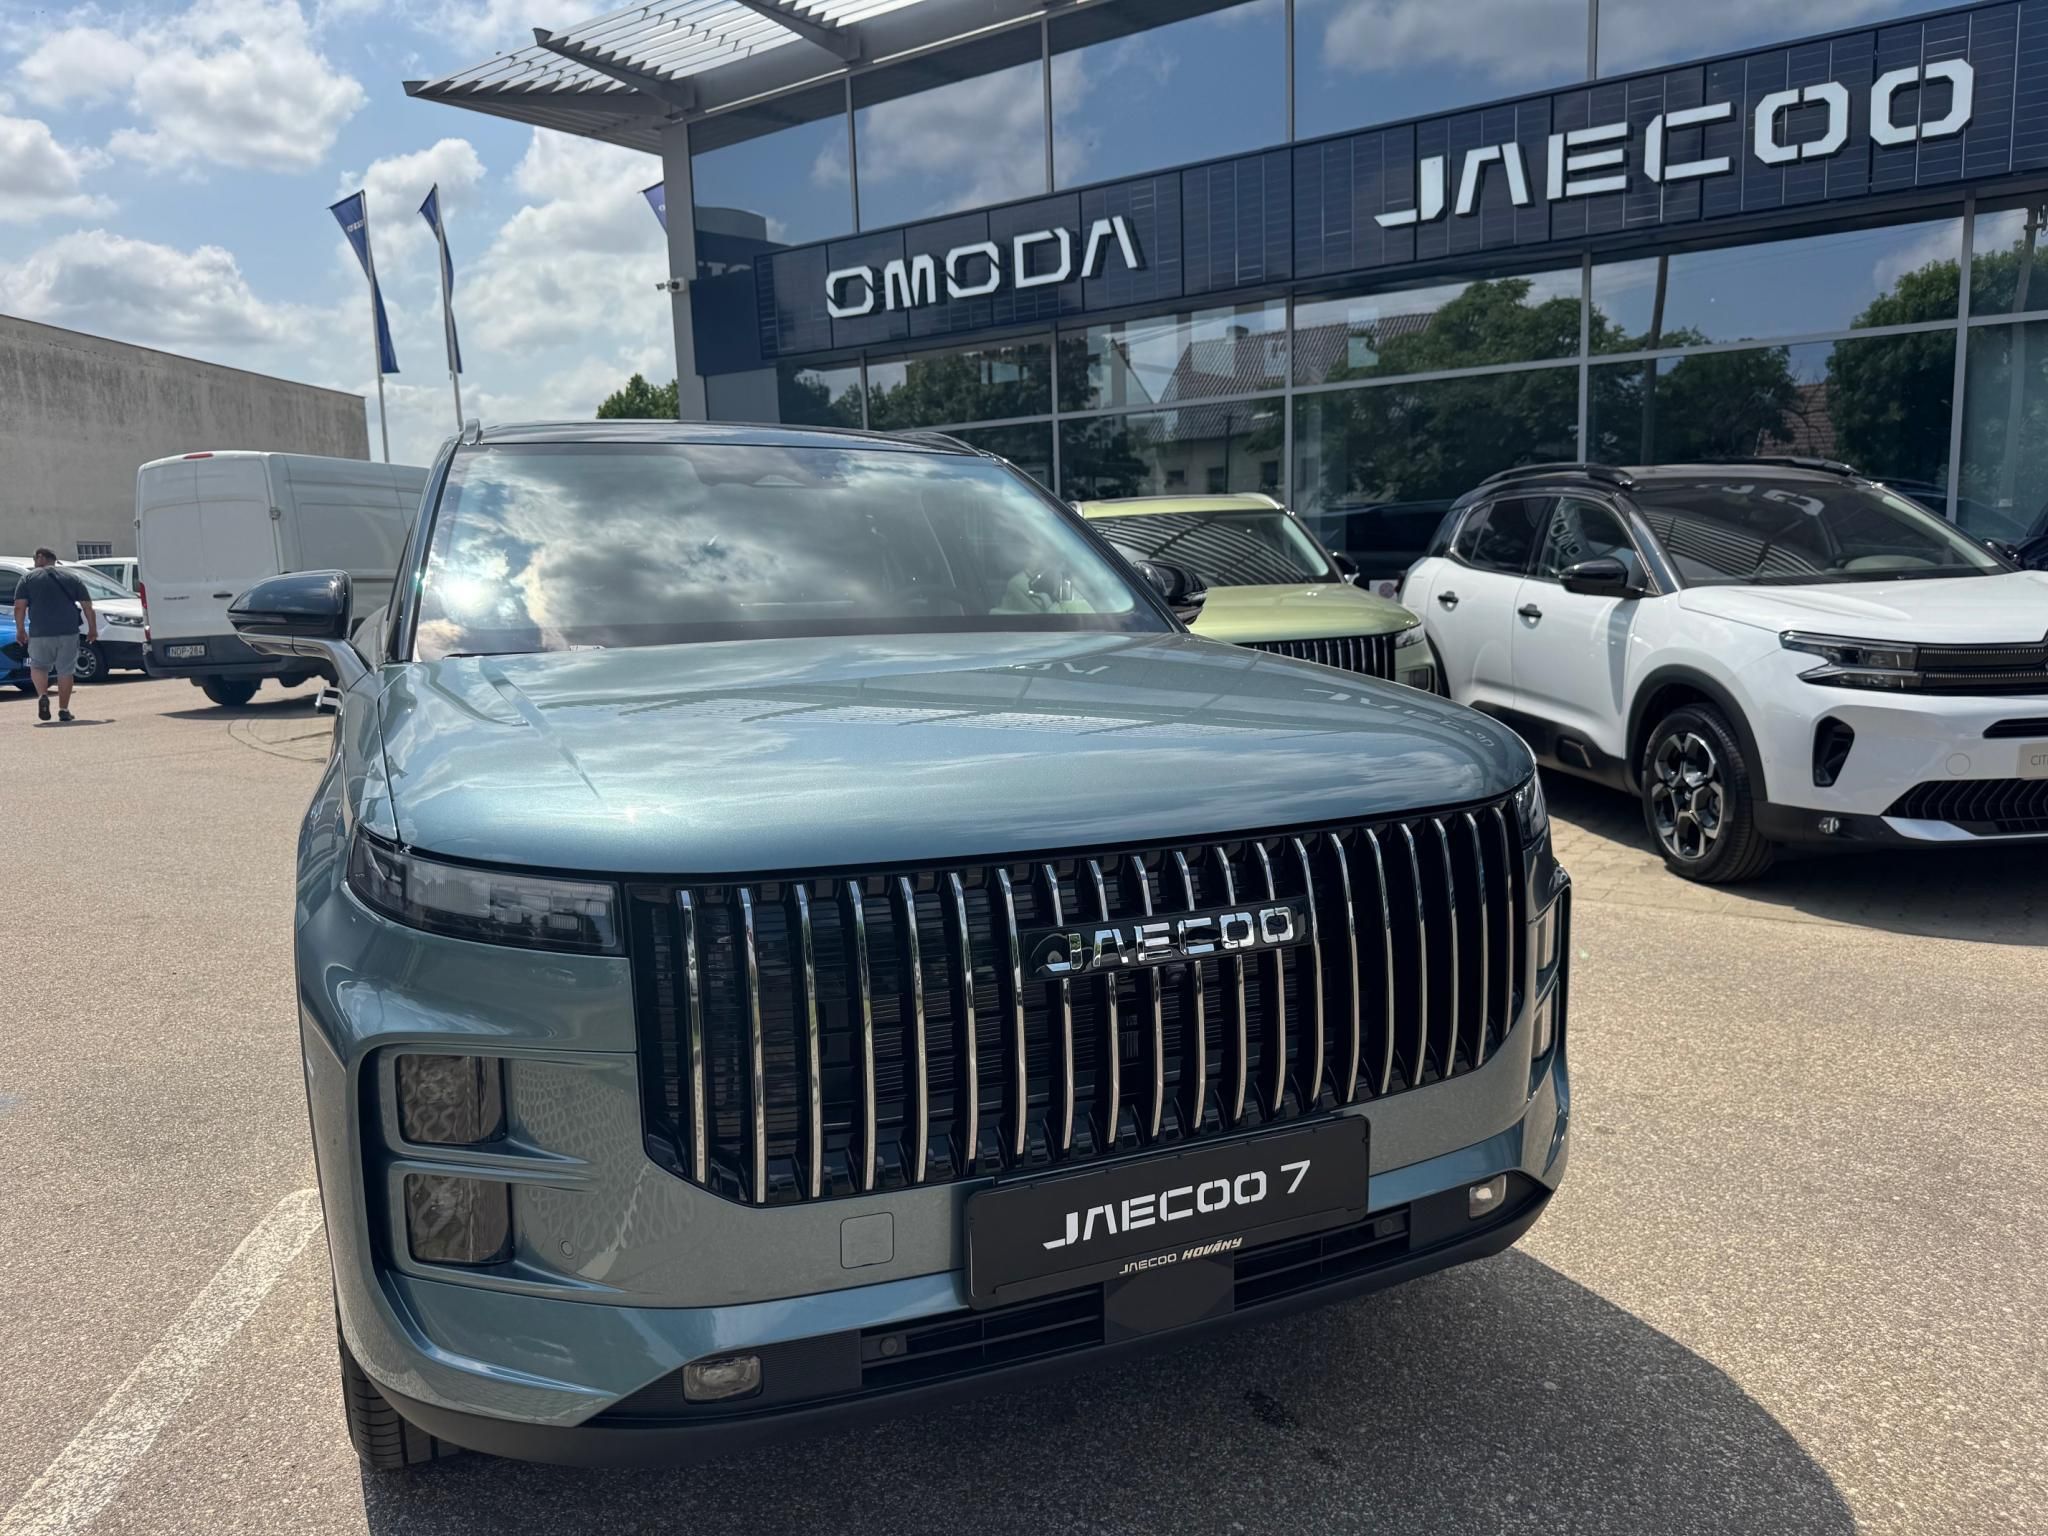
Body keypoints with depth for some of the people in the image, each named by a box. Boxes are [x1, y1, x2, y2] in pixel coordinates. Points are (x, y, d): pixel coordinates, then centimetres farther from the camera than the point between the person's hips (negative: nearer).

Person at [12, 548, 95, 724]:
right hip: (68, 632, 1)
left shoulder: (28, 579, 6)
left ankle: (43, 695, -8)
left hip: (40, 633, -1)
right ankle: (63, 710, 6)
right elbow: (87, 606, 9)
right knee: (66, 671, 7)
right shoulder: (72, 579, 13)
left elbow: (19, 607, -2)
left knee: (38, 666, 16)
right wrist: (93, 629, 15)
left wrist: (20, 629, 6)